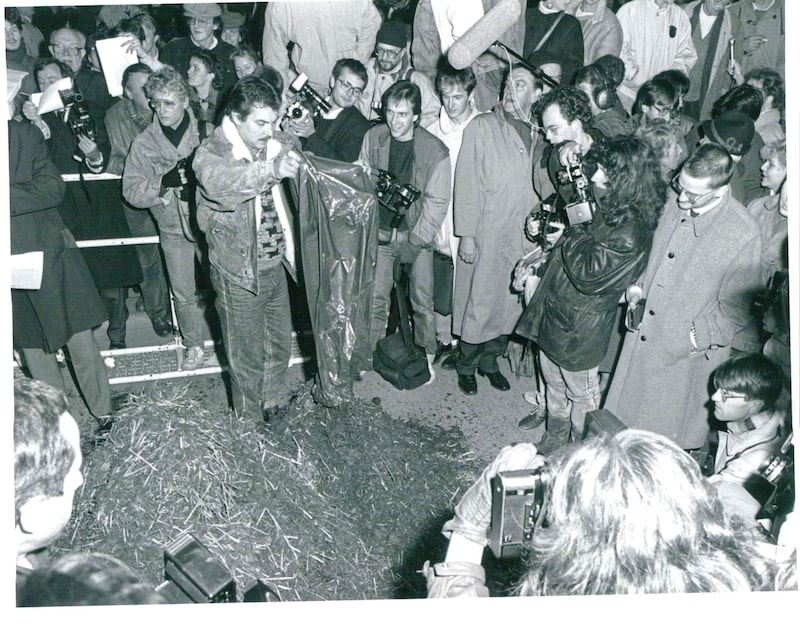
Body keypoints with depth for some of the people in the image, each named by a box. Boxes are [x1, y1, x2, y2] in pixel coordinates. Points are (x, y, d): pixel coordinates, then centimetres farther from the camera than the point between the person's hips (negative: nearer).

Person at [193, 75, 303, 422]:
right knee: (247, 358, 8)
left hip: (274, 265, 6)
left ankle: (273, 407, 44)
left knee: (280, 344, 21)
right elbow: (221, 184, -42)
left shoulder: (274, 142, 0)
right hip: (238, 274, -6)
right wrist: (270, 169, -56)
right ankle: (250, 423, 29)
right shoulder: (211, 153, -19)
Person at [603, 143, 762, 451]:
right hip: (642, 338, 6)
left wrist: (694, 336, -17)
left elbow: (735, 312, -11)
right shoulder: (675, 203, -1)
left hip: (687, 355, -6)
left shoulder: (743, 235, -20)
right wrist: (639, 286, 3)